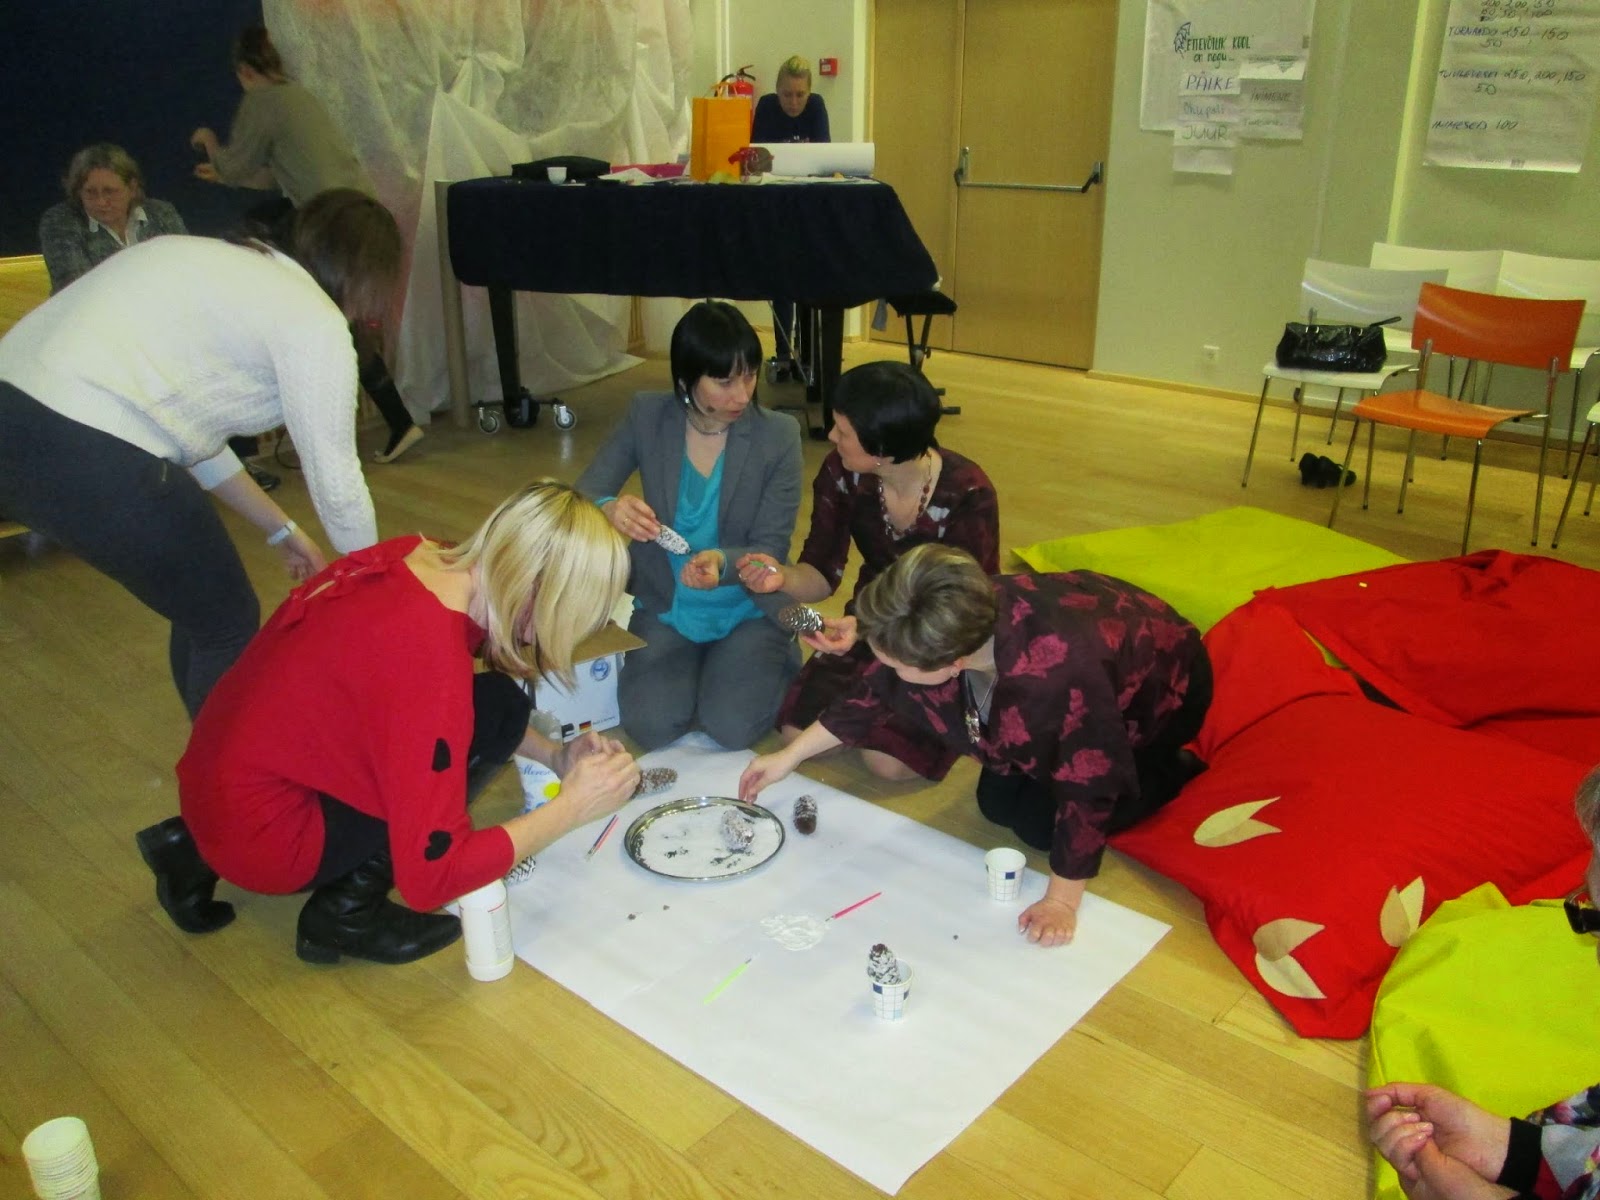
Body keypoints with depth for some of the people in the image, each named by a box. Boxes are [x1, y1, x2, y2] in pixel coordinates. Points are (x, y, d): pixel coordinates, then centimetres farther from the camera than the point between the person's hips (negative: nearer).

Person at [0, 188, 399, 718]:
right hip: (82, 452, -9)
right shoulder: (313, 319, -4)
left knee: (203, 611, 22)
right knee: (228, 625, 10)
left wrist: (281, 530, 30)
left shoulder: (228, 267, 22)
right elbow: (335, 479, 0)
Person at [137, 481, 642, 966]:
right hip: (260, 838, -8)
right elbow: (430, 875, -24)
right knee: (499, 709, -13)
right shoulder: (430, 658, -28)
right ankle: (347, 913, -1)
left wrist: (552, 755, 5)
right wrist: (571, 806, -15)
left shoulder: (415, 556, -4)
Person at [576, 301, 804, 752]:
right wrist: (610, 509, -35)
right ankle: (694, 663, 18)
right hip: (665, 608, 2)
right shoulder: (647, 416, -11)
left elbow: (771, 550, -13)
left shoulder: (778, 435, -16)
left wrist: (722, 562, -36)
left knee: (732, 727, -19)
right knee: (650, 725, -17)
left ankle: (776, 662, 16)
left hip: (748, 610, -1)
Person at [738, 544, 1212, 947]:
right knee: (997, 803, 1)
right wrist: (789, 757, -4)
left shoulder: (1065, 667, -48)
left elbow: (1087, 794, -34)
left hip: (1155, 694, -6)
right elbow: (875, 692, -9)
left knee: (1041, 822, -8)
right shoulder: (951, 624, -28)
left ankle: (1172, 770, 10)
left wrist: (1061, 901, -25)